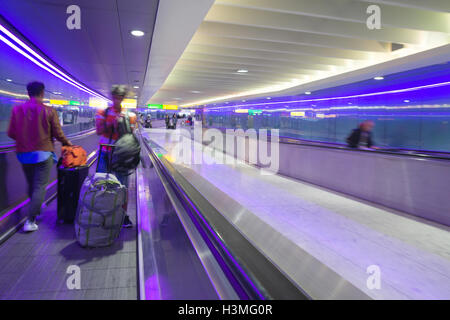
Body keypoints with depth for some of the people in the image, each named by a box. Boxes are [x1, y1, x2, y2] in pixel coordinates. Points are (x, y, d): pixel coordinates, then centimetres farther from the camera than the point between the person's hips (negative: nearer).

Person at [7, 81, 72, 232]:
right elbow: (58, 133, -5)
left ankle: (36, 209, 36)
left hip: (24, 154, 4)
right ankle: (30, 221, -5)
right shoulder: (49, 111, -9)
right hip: (43, 153, -4)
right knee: (40, 186, -1)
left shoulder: (17, 110, -1)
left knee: (31, 185, 19)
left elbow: (11, 133, 2)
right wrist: (67, 143, 15)